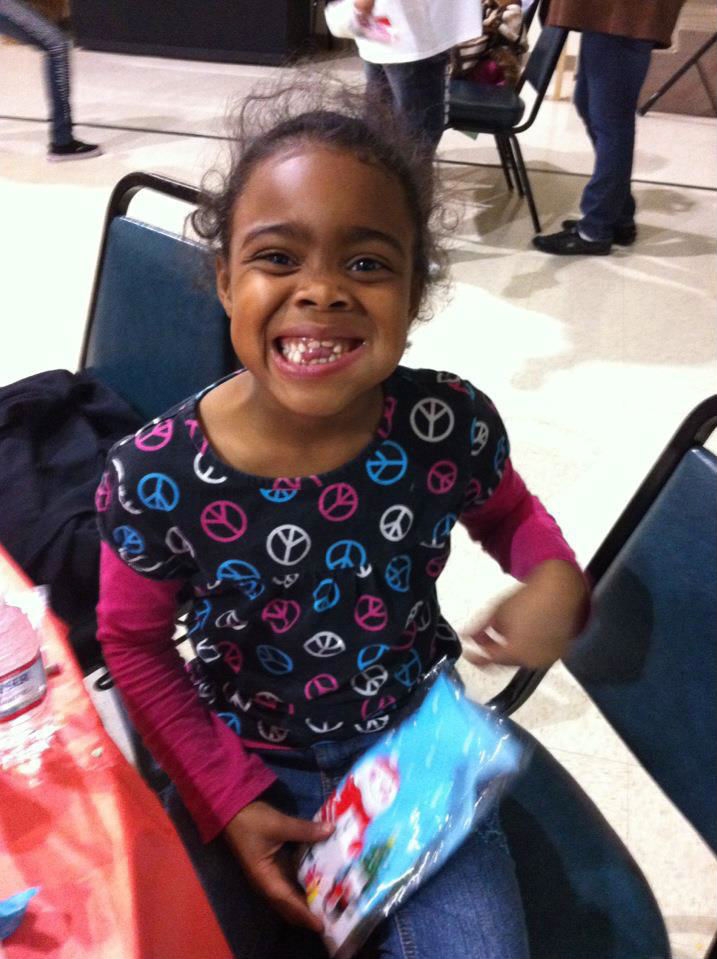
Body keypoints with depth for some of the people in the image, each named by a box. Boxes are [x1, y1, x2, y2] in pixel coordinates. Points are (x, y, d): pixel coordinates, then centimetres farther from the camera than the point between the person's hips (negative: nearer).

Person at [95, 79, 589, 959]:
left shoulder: (450, 424, -22)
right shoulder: (157, 479, -25)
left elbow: (510, 514, 2)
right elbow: (135, 646, -8)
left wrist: (556, 577, -20)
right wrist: (230, 798, -11)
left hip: (418, 741, 1)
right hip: (245, 765, 0)